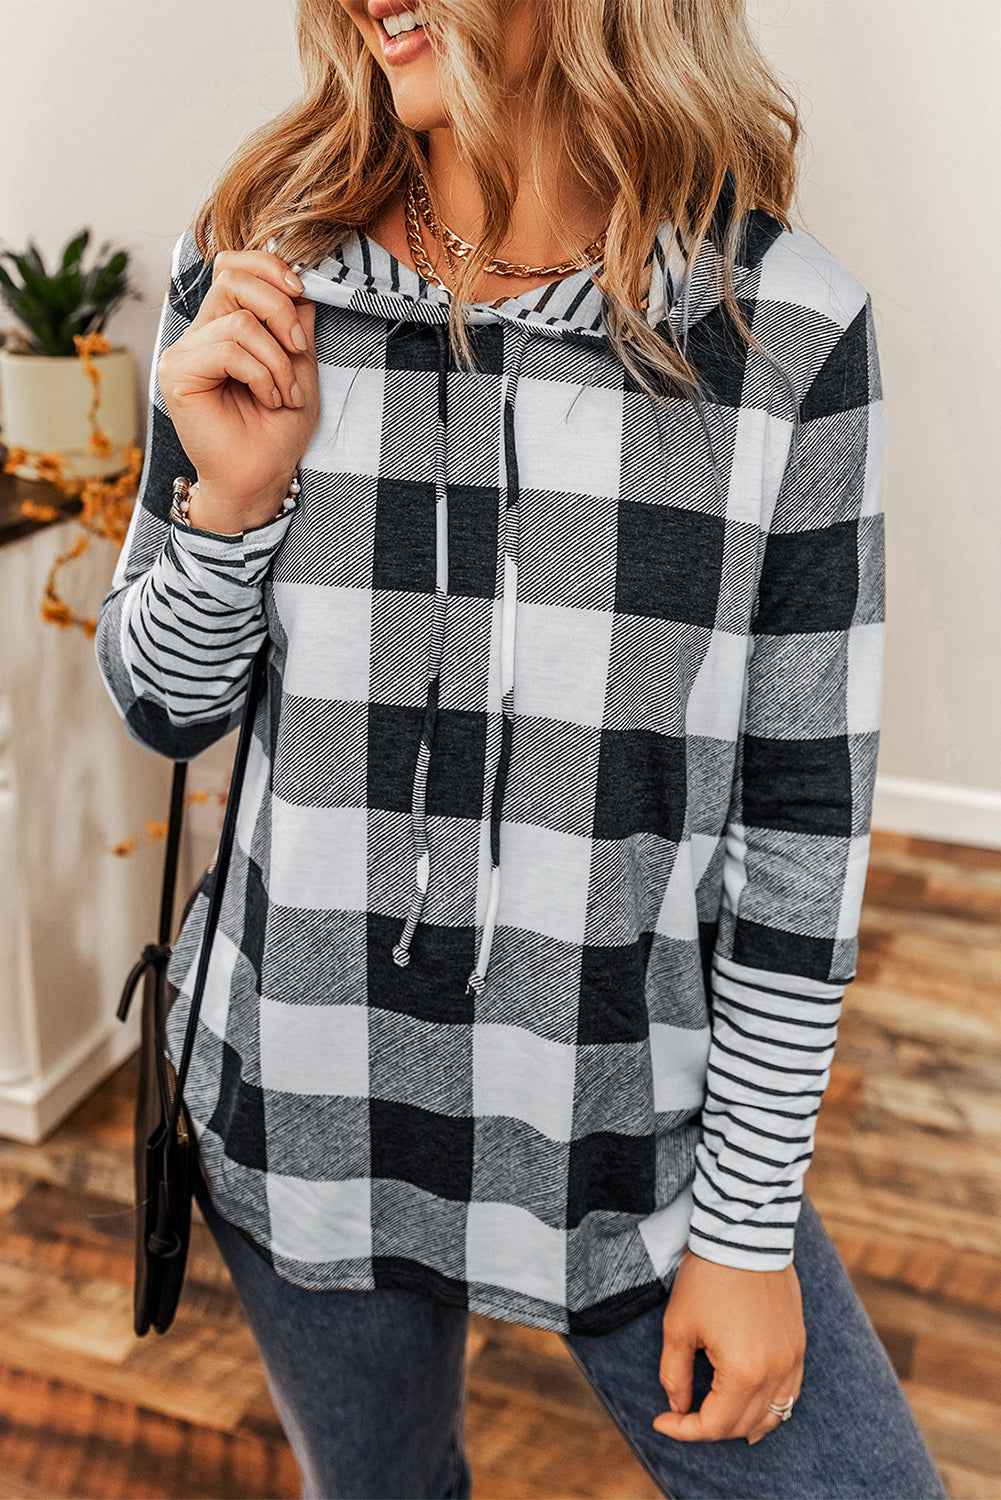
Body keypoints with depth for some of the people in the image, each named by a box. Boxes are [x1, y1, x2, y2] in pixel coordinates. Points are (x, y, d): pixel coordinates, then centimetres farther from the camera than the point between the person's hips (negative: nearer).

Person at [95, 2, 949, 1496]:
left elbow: (804, 818, -8)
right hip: (308, 1111, 2)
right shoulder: (250, 282, -7)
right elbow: (163, 711, 2)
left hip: (643, 1131, -1)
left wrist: (749, 1224, -4)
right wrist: (231, 502, -19)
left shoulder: (791, 329, -12)